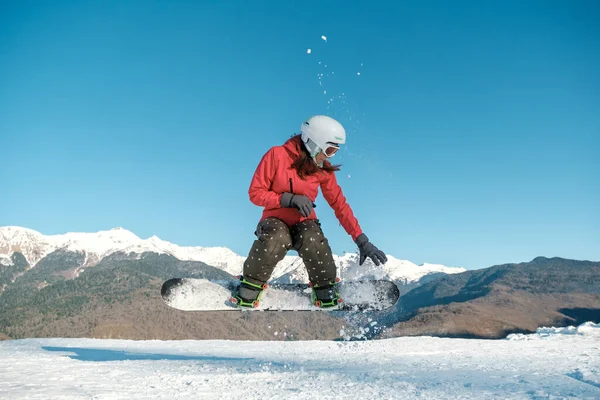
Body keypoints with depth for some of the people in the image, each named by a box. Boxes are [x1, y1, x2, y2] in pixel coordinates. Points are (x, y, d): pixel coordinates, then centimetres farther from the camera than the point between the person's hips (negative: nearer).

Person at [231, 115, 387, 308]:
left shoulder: (323, 169, -3)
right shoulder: (277, 155, -13)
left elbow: (340, 205, 0)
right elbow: (255, 192, -11)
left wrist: (362, 241, -6)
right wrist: (289, 199, -25)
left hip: (304, 222, 2)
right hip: (275, 219, -2)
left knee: (313, 240, -34)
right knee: (276, 239, -38)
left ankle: (327, 298, -9)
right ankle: (249, 288, -13)